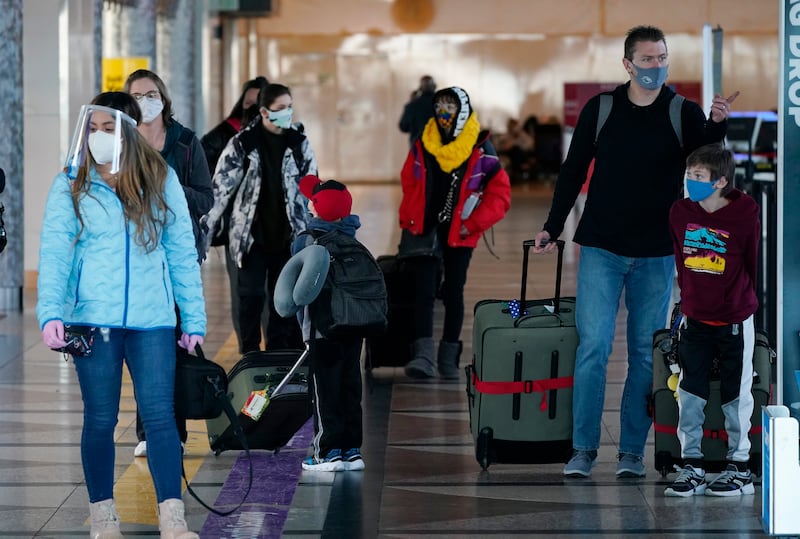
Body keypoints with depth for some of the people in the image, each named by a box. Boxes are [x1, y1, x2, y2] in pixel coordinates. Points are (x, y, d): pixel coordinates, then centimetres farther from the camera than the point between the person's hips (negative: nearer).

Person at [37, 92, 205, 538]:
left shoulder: (161, 180, 6)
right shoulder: (71, 186, 2)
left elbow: (182, 251, 7)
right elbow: (55, 252, -6)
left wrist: (194, 319, 4)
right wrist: (51, 313, -19)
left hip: (152, 320, 1)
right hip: (92, 319, 0)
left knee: (160, 415, -5)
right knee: (100, 419, 6)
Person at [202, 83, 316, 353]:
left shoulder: (299, 142, 5)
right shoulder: (243, 143, -5)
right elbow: (220, 186, -5)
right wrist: (205, 227, -10)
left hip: (287, 236, 3)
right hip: (251, 235, -3)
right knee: (251, 295, -3)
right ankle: (250, 356, 6)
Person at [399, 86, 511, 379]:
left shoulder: (480, 150, -6)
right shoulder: (423, 145, 3)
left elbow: (500, 195, -5)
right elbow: (409, 185, 13)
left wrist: (473, 225, -10)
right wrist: (408, 222, 4)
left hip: (459, 235, -1)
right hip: (424, 231, 1)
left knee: (453, 294, 8)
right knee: (424, 292, -9)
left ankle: (449, 359, 17)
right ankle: (424, 356, -16)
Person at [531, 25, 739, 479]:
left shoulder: (684, 114, 1)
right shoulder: (600, 110, 3)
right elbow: (573, 172, 11)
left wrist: (718, 126, -27)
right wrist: (552, 227, 7)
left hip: (656, 254, 0)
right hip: (602, 249, 0)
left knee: (646, 354, 4)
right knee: (594, 345, -7)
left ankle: (633, 451, 11)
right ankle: (584, 447, 1)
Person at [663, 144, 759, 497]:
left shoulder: (745, 214, -14)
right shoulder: (680, 212, -3)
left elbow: (754, 265, -2)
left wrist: (742, 298, 7)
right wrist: (691, 297, 13)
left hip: (735, 321, -3)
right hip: (695, 319, 4)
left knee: (735, 395, 5)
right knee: (689, 395, 3)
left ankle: (739, 468, 15)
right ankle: (692, 465, 10)